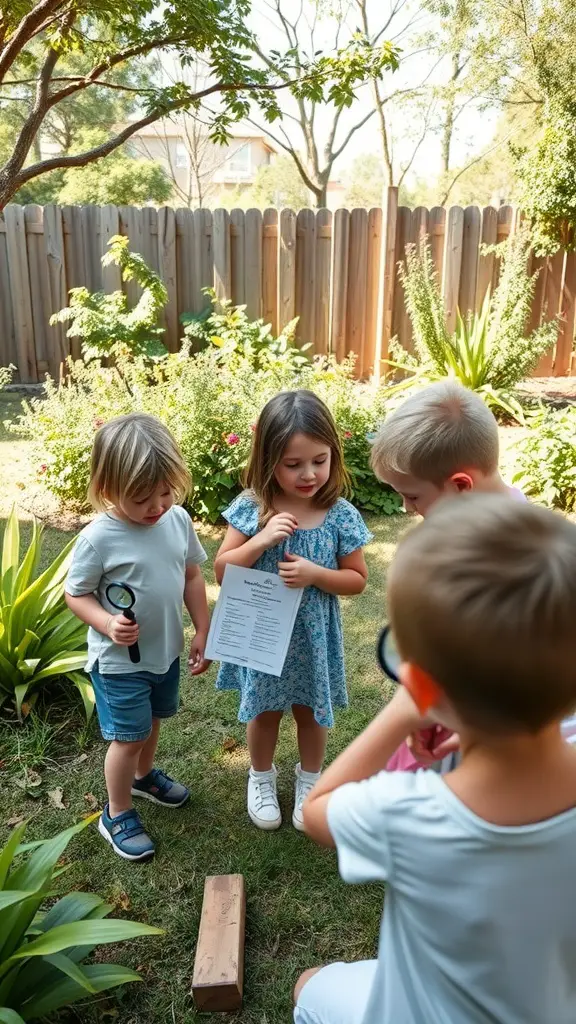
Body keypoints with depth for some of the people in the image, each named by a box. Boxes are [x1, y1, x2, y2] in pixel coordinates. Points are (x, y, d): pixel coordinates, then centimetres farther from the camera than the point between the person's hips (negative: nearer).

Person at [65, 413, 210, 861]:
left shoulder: (178, 519, -9)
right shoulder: (98, 538, -24)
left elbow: (192, 576, 2)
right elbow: (76, 594, -13)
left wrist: (203, 633, 4)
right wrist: (107, 623, -31)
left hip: (167, 652, 5)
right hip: (120, 661, -5)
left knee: (152, 722, 26)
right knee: (128, 737, 8)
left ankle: (144, 775, 54)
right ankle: (117, 815, 31)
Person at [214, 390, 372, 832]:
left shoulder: (341, 515, -15)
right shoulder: (251, 508, -15)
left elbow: (358, 579, -7)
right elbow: (222, 571, -13)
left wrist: (315, 574, -25)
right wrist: (262, 539, -28)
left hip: (312, 635, 0)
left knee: (311, 710, 21)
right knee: (264, 710, 21)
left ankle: (310, 779, 48)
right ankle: (262, 776, 48)